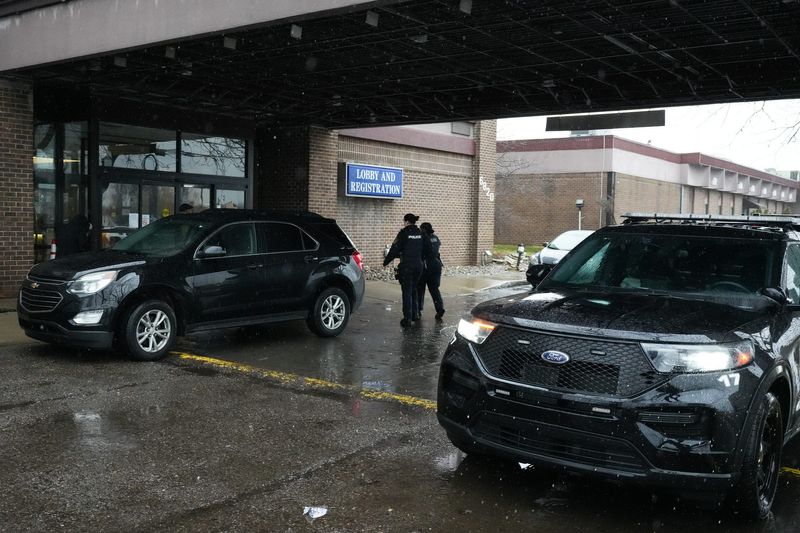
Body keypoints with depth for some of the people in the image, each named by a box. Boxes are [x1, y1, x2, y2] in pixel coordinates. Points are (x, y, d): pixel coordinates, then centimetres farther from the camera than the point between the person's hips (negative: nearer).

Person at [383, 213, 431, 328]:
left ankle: (407, 318, -3)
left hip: (406, 266, -6)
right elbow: (427, 249, 11)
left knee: (407, 291, -2)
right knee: (413, 289, 20)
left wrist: (386, 261, -1)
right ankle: (415, 314, 25)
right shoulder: (420, 233, 7)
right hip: (418, 265, 6)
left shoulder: (404, 233, -10)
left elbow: (395, 249, -11)